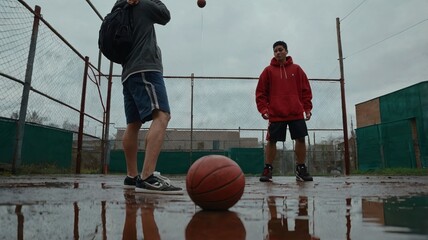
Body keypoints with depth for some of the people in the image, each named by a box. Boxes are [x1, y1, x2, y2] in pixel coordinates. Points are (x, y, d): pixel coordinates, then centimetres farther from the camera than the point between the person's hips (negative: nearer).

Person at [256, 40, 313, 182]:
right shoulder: (268, 71, 6)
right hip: (275, 114, -1)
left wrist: (307, 108, 3)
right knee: (272, 141, -1)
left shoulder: (296, 69, 10)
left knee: (301, 139, 0)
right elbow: (260, 92, 4)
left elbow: (306, 90, 10)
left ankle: (301, 169, 13)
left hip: (296, 113, 1)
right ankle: (267, 170, 10)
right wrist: (263, 109, -6)